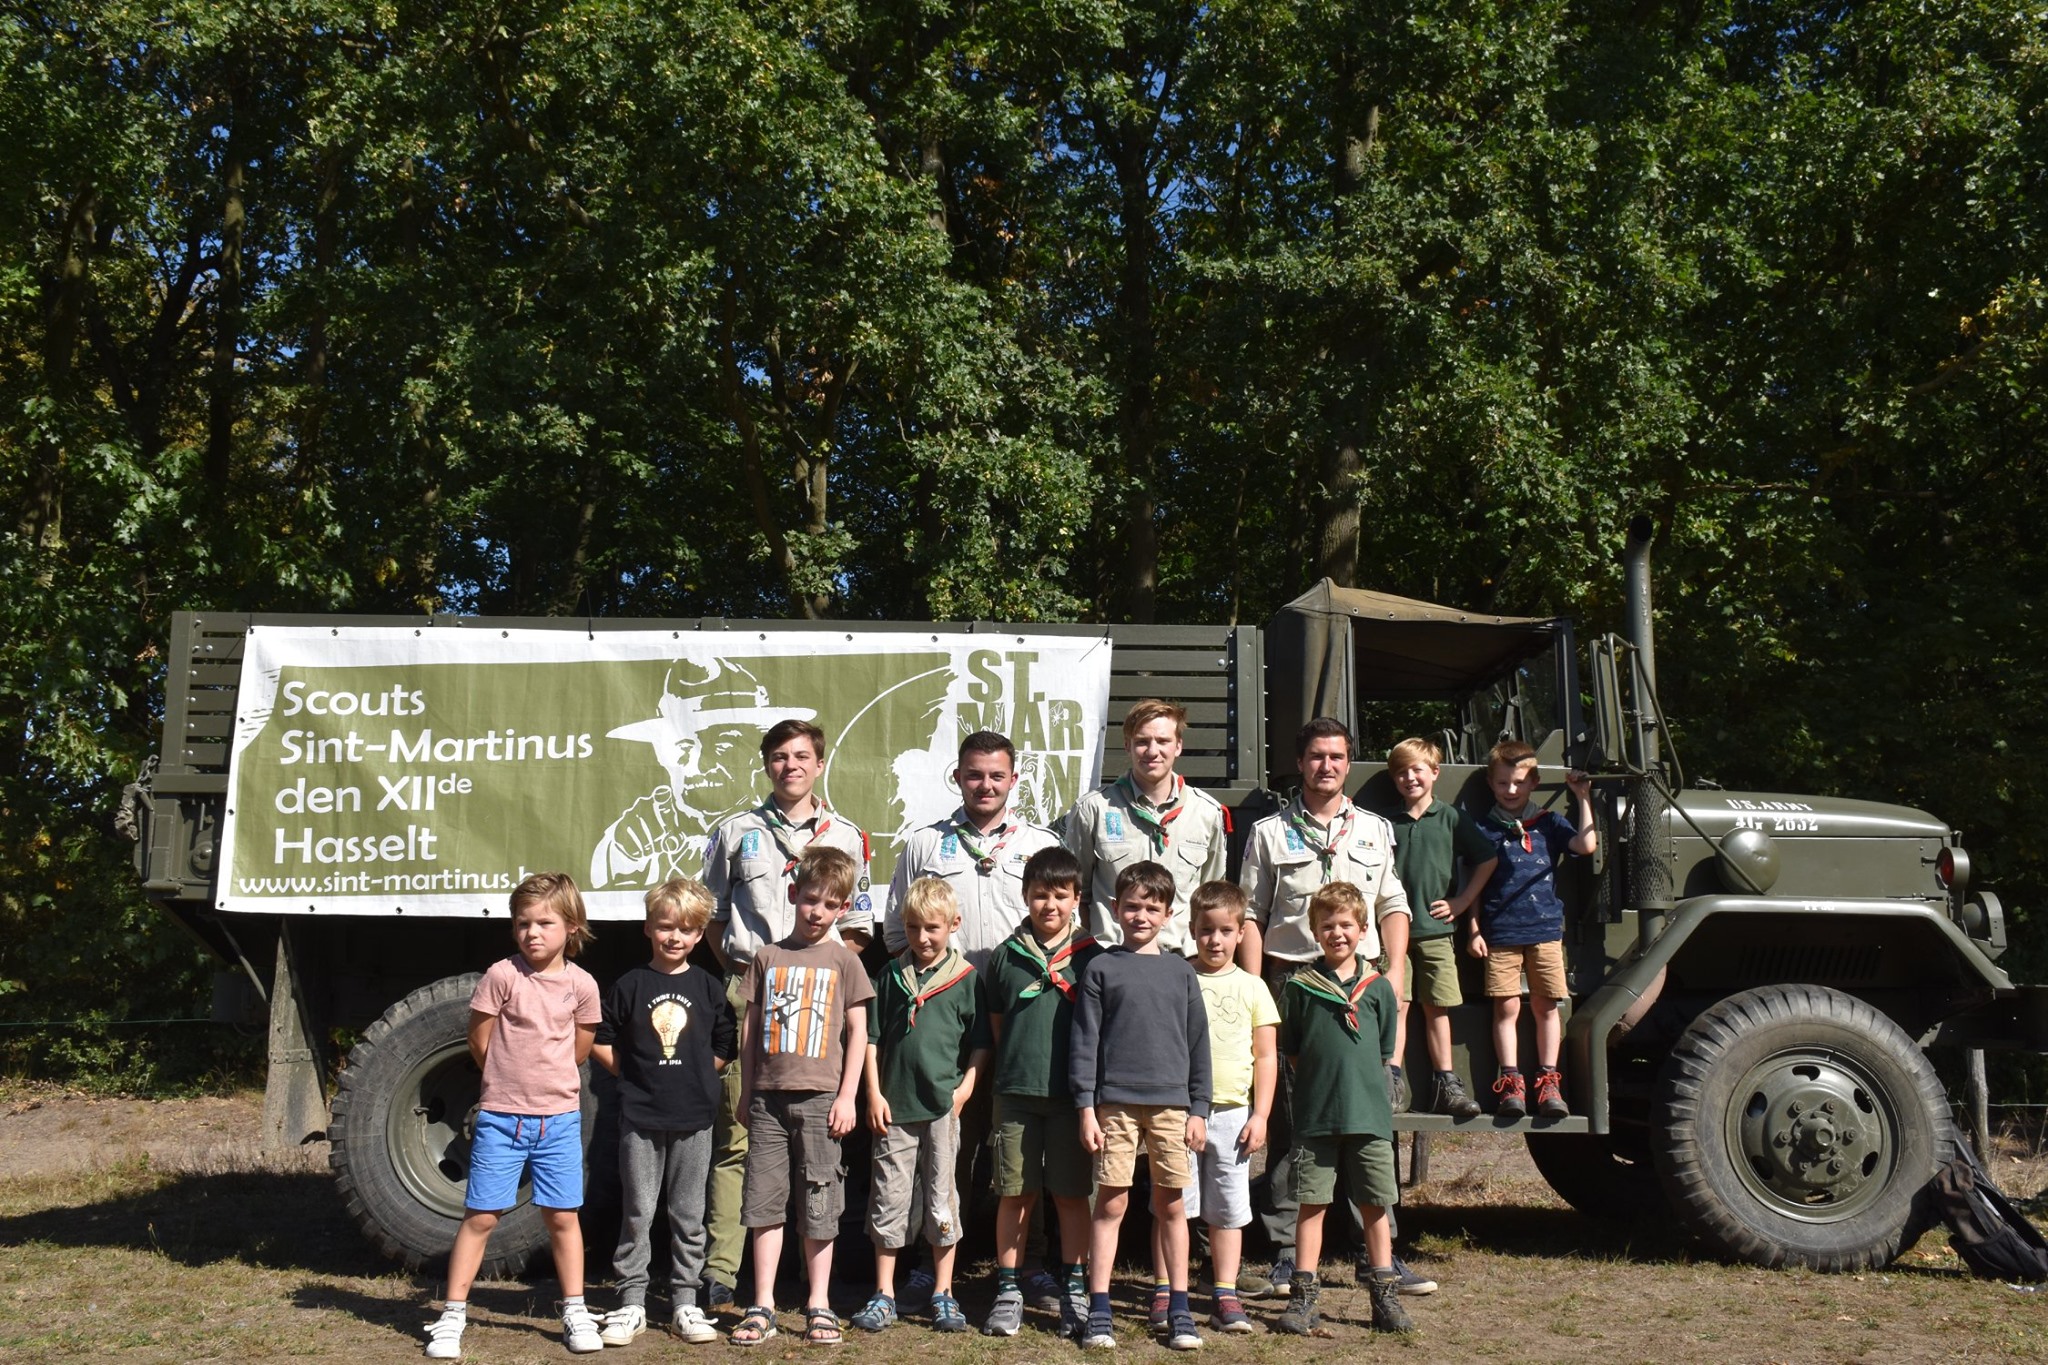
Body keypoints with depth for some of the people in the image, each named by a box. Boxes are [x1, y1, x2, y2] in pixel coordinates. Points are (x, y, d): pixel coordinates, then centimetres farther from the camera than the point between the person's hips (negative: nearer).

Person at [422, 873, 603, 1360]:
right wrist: (513, 1081, 8)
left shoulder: (581, 985, -3)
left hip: (560, 1118, 2)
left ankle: (574, 1312, 20)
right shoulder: (502, 976, -9)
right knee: (480, 1216, 1)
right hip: (501, 1117, -2)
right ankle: (452, 1316, 12)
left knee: (562, 1216, 8)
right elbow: (479, 1041, -2)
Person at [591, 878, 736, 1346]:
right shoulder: (629, 986, 0)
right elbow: (601, 1041, 5)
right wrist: (634, 1074, -1)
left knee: (688, 1216, 7)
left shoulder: (709, 990, 4)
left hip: (694, 1118, 1)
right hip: (640, 1117, -1)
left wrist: (694, 1076, 3)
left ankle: (685, 1303, 17)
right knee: (637, 1213, 3)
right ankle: (631, 1304, 13)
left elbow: (726, 1049, 11)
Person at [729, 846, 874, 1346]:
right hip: (768, 1097, 2)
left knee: (819, 1206, 5)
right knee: (764, 1203, 3)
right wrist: (745, 1093, 9)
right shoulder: (767, 957, 8)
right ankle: (762, 1307, 11)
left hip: (820, 1097, -2)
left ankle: (819, 1305, 15)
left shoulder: (843, 960, 3)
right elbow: (749, 1027, 11)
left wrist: (847, 1097, -4)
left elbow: (857, 1032, 2)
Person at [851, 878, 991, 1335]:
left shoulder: (966, 978, 1)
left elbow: (980, 1044, 5)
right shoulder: (891, 975, 6)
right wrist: (874, 1094, 1)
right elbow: (872, 1038, 9)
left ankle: (943, 1294, 17)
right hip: (894, 1105, 2)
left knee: (942, 1200, 6)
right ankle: (884, 1295, 16)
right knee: (889, 1199, 6)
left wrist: (965, 1088, -6)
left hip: (943, 1105, -2)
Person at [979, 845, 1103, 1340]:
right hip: (1016, 1093, 1)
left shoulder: (1090, 957, 3)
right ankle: (1008, 1292, 14)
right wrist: (1014, 1067, 5)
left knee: (1072, 1192, 5)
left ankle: (1075, 1292, 16)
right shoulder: (1006, 957, 6)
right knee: (1015, 1192, 5)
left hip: (1071, 1093, -1)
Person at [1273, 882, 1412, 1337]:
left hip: (1369, 1115, 1)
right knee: (1311, 1204, 4)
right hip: (1315, 1115, -1)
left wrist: (1362, 1086, 6)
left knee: (1375, 1206, 8)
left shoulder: (1377, 987, 5)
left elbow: (1386, 1052, 12)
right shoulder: (1300, 986, 1)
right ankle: (1303, 1298, 12)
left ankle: (1385, 1298, 19)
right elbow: (1290, 1050, 6)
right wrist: (1317, 1083, 0)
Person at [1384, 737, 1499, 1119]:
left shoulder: (1451, 818, 3)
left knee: (1437, 1008, 4)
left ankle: (1446, 1086, 11)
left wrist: (1461, 902, 3)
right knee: (1396, 1006, -1)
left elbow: (1487, 860, 7)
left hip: (1435, 929, 0)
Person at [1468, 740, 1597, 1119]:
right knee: (1506, 1006, -3)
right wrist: (1474, 930, -1)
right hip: (1500, 933, -1)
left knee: (1546, 1005, 3)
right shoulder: (1484, 829, 5)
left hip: (1545, 930, 1)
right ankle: (1511, 1084, 2)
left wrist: (1583, 798, -4)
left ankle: (1548, 1082, 10)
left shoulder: (1548, 823, 10)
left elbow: (1586, 845, -5)